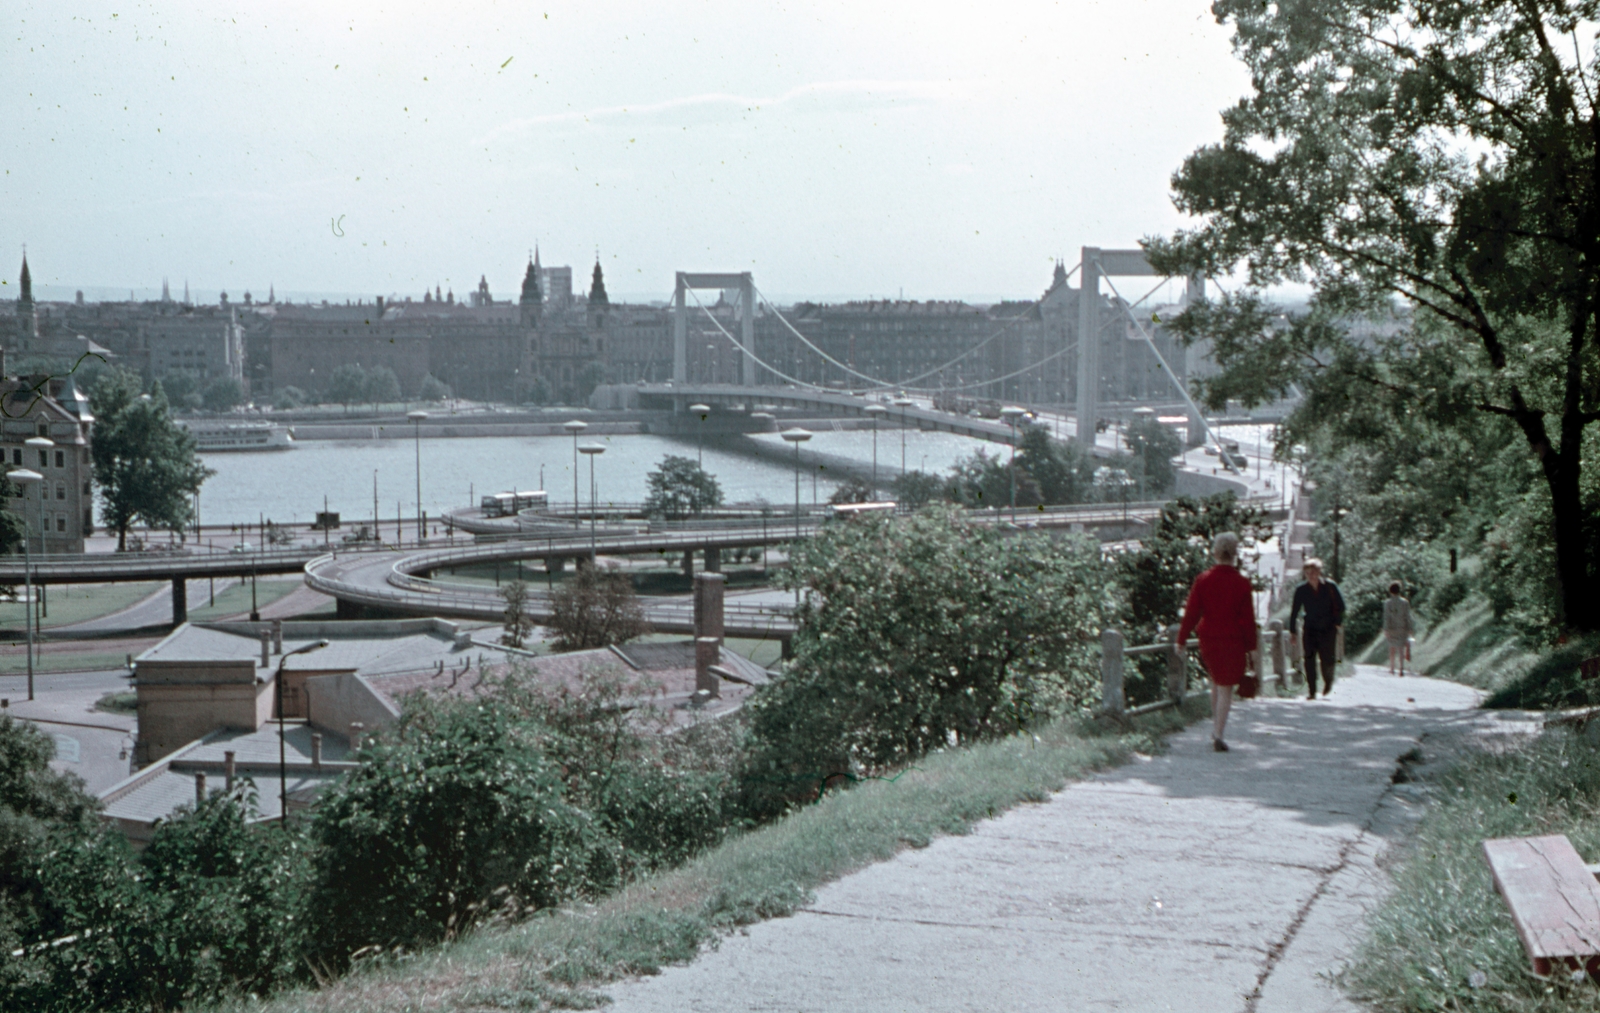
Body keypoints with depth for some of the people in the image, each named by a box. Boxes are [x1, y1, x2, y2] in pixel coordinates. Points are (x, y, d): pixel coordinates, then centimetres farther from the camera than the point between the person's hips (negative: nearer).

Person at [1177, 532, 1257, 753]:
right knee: (1226, 688, 2)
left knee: (1216, 681, 23)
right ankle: (1218, 734, -7)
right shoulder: (1242, 583, -9)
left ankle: (1216, 728, 26)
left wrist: (1181, 639, 5)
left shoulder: (1202, 580, -4)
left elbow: (1191, 613, -2)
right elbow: (1248, 618, -6)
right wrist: (1251, 647, 1)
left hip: (1208, 638, 3)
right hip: (1233, 641, -3)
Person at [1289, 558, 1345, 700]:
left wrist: (1337, 623, -4)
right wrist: (1292, 631, 2)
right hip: (1310, 630, 1)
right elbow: (1294, 612, 5)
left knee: (1326, 660, -4)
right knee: (1309, 660, -8)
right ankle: (1311, 691, -1)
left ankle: (1328, 682, 28)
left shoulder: (1330, 587, -3)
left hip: (1328, 630, -1)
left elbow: (1340, 606, 5)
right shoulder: (1301, 590, 0)